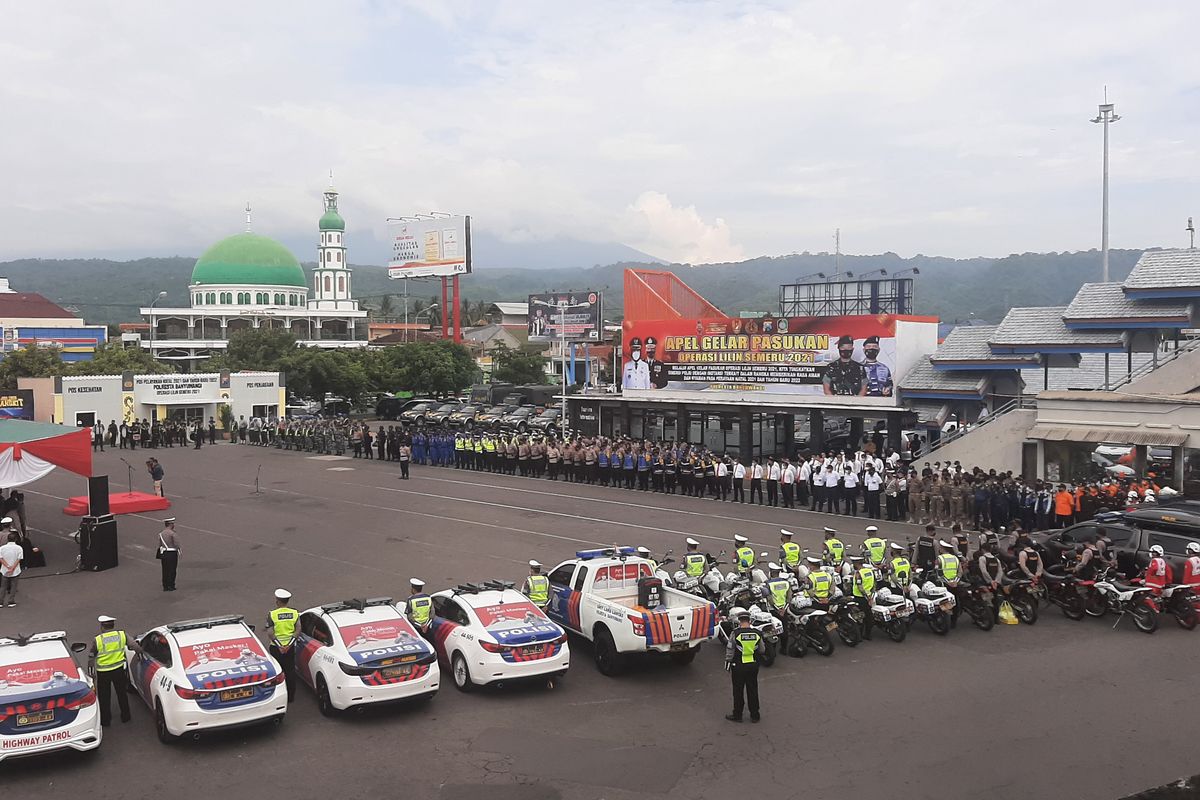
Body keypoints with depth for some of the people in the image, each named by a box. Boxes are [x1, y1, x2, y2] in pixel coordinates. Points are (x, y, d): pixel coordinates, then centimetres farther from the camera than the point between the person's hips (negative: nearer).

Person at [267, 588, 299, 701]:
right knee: (290, 671, 13)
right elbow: (298, 630, -8)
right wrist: (289, 644, -9)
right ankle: (290, 696, 19)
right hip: (290, 647, 3)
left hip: (275, 647, -3)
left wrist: (279, 645, -13)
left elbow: (270, 633, -16)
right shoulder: (295, 613, -3)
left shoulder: (271, 614, -12)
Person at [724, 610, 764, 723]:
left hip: (738, 666, -3)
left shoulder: (735, 633, -15)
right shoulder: (757, 633, -4)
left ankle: (737, 715, 17)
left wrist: (728, 665, 0)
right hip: (753, 666, 3)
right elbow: (762, 650, 5)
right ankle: (754, 716, 20)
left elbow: (730, 651, -11)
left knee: (738, 691, 9)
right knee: (752, 690, 14)